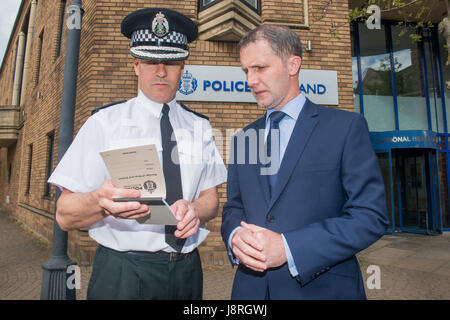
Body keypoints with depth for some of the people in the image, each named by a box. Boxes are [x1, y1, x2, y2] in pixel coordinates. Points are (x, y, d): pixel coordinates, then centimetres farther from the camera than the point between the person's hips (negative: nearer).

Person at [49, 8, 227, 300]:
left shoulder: (199, 127, 5)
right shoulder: (104, 123, -6)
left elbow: (211, 198, 3)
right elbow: (65, 216, -10)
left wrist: (194, 209, -19)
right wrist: (101, 202, -31)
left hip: (187, 272, 4)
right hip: (123, 274, -3)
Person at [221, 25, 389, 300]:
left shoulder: (346, 127, -8)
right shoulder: (243, 138, 6)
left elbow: (371, 215, -12)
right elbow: (233, 207, 10)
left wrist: (288, 247, -20)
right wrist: (235, 236, -13)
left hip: (322, 287, -3)